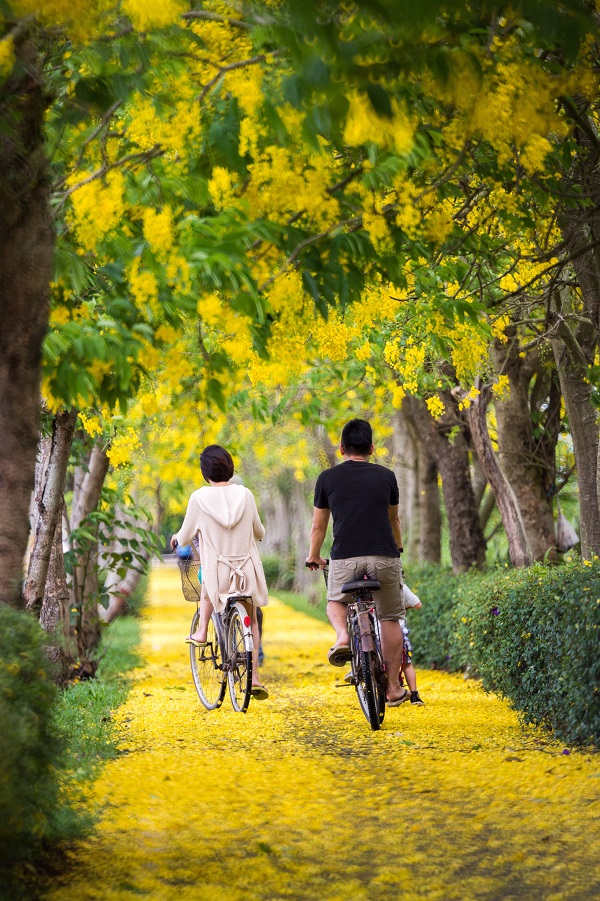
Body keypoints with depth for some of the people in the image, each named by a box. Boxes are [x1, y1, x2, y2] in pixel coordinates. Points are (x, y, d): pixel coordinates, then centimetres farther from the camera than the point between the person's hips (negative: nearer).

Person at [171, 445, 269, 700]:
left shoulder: (199, 498, -8)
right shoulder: (245, 495, -2)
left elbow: (186, 537, 2)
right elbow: (259, 532, 11)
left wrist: (177, 537, 26)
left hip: (218, 571, -1)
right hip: (248, 571, 1)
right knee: (251, 621, 19)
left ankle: (201, 632, 26)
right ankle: (253, 676, 9)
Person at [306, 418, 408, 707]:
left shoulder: (328, 478, 6)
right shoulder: (386, 476, 10)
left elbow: (318, 526, 13)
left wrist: (313, 557, 30)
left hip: (345, 558, 0)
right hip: (384, 556, 0)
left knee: (335, 601, 26)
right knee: (390, 619, 12)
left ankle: (342, 637, -5)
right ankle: (393, 688, 13)